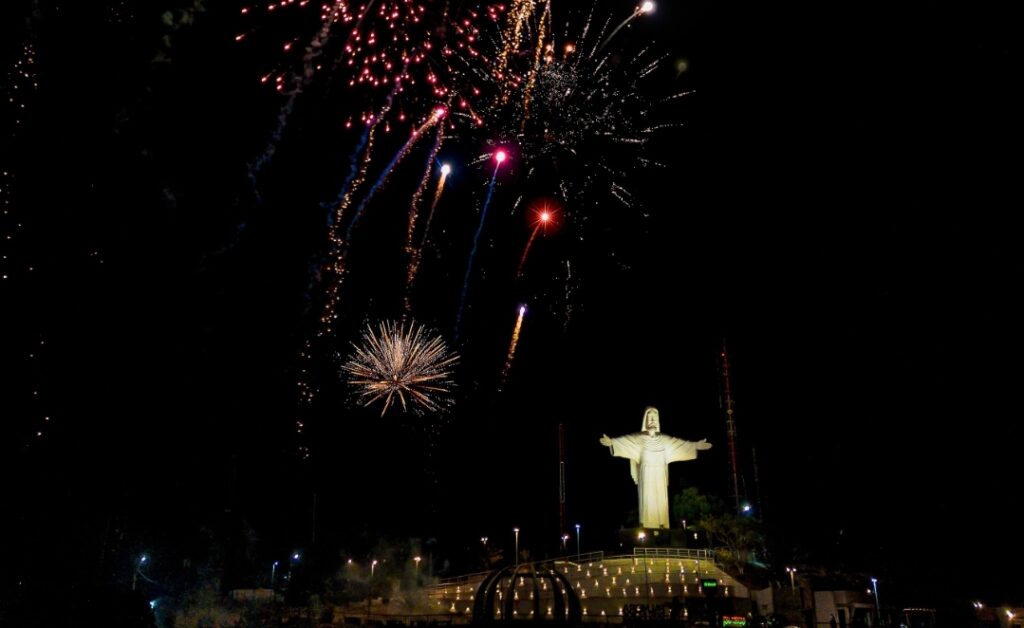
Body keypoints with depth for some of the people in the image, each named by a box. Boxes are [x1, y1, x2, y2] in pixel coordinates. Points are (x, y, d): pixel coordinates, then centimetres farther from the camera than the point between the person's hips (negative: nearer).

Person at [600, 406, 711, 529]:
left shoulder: (664, 439, 11)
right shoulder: (639, 438, 0)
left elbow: (681, 443, 10)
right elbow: (625, 440, -14)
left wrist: (696, 445, 3)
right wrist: (612, 442, -31)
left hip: (660, 477, 3)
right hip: (646, 476, -3)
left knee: (661, 502, -1)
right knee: (647, 501, -8)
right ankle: (646, 529, -9)